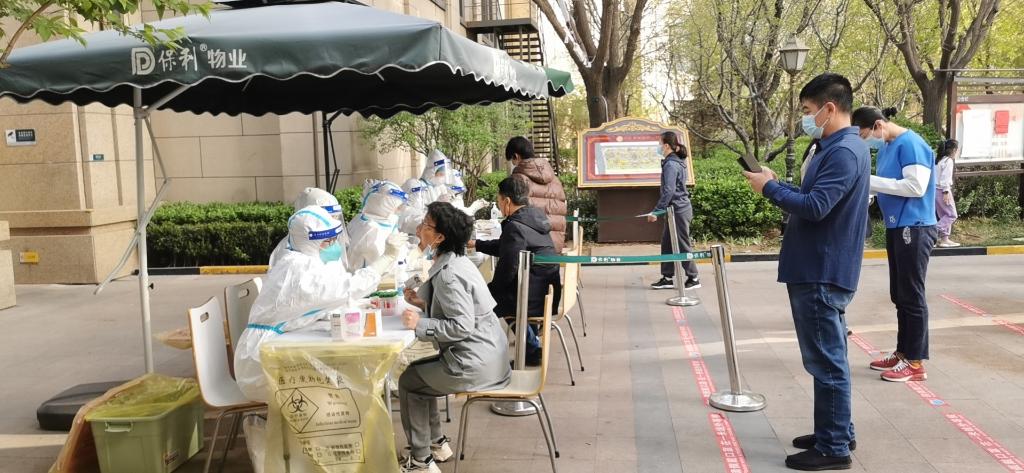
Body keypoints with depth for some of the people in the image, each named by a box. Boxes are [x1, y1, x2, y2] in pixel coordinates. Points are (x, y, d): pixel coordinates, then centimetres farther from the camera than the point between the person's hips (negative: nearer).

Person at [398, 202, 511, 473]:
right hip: (483, 354, 10)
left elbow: (462, 326, -24)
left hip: (476, 364, -10)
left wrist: (420, 324, -20)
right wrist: (423, 303, 7)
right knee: (417, 372, 22)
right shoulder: (451, 263, 10)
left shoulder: (449, 274, -21)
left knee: (408, 381, 4)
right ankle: (437, 444, 31)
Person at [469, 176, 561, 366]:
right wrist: (476, 244, 28)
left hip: (533, 298, -9)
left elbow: (507, 270, -18)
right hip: (547, 292, 9)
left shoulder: (515, 227, -21)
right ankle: (532, 348, 30)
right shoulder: (534, 216, 7)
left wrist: (487, 289, 0)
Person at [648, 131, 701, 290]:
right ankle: (668, 278, 17)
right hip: (675, 210, 10)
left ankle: (694, 278, 9)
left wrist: (656, 211, -23)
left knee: (682, 245, 0)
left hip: (678, 211, -10)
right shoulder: (677, 161, 13)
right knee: (667, 243, 13)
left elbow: (668, 191, -24)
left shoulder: (671, 165, -18)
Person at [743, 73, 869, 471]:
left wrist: (770, 188, -14)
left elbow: (815, 207, -26)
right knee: (828, 357, 17)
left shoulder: (844, 152, -18)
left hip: (822, 274, -11)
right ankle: (836, 433, 29)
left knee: (826, 361, -3)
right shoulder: (838, 148, 15)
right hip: (820, 270, 11)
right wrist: (778, 184, 5)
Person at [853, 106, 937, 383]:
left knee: (912, 296, -3)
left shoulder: (910, 144, -15)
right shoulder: (885, 147, 12)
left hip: (915, 229, -9)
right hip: (896, 228, 9)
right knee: (899, 295, 14)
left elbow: (916, 186, -23)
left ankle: (916, 363, 4)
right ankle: (903, 353, 24)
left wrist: (870, 181, -20)